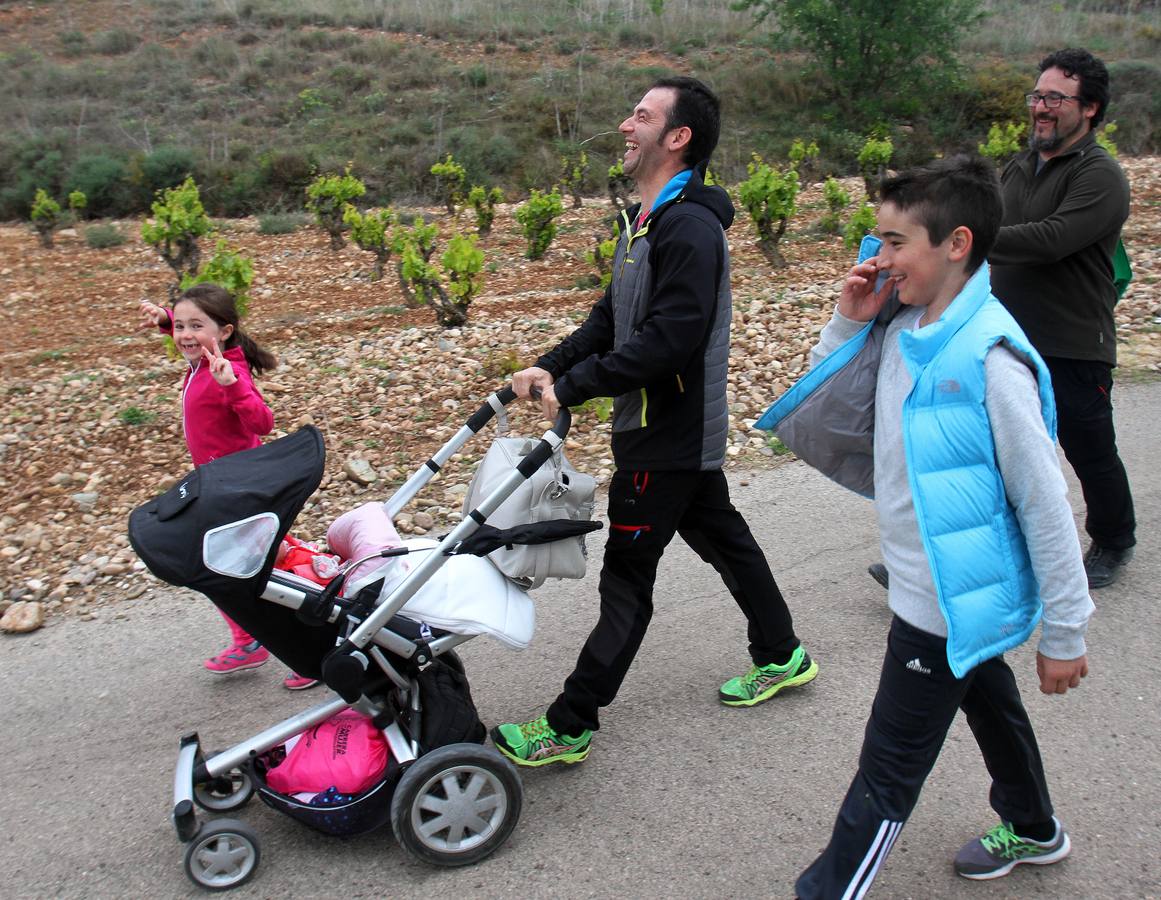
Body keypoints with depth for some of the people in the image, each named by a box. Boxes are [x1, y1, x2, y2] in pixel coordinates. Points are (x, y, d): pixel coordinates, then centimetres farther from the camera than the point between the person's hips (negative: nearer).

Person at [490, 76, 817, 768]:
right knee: (723, 536, 21)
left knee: (627, 571, -4)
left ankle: (571, 724, 6)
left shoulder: (690, 228, -22)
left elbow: (667, 340, -29)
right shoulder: (649, 218, 12)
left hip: (670, 433, -10)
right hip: (682, 426, 10)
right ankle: (782, 655, 40)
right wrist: (551, 367, 1)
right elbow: (613, 317, 14)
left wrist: (573, 387, -25)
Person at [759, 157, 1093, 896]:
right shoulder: (899, 329, -2)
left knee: (888, 774, 2)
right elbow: (819, 421, 3)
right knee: (990, 705, 30)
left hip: (950, 601, -9)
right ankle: (1033, 831, 54)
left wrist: (1065, 631, -14)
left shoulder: (988, 356, -25)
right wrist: (849, 325, -9)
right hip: (955, 591, 9)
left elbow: (1045, 501, -20)